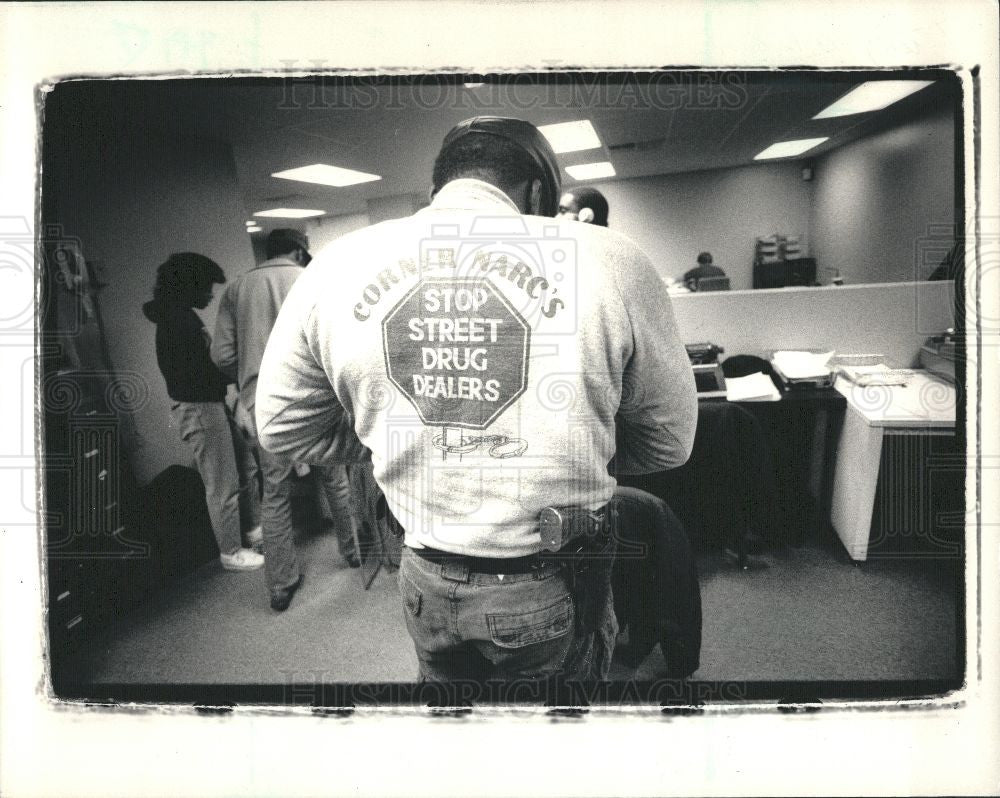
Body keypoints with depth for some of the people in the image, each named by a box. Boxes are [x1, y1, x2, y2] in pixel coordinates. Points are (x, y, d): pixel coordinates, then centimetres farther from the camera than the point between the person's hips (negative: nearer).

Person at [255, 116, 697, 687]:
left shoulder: (336, 268, -8)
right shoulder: (609, 261, -15)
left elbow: (282, 427, 5)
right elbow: (670, 442, -4)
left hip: (426, 584, 3)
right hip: (552, 588, -2)